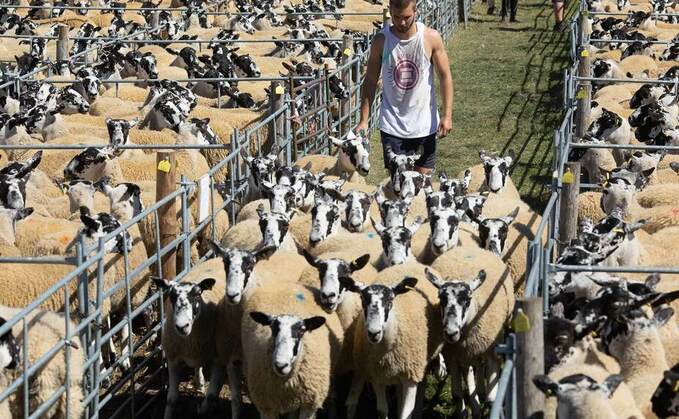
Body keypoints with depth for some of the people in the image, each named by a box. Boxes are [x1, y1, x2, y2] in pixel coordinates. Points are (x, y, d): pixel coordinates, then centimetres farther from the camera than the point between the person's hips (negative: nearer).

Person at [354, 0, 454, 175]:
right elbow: (370, 82, 2)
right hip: (392, 126, 0)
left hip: (424, 125, 0)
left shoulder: (431, 38, -7)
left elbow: (445, 77, -2)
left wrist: (447, 115, -9)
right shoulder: (381, 41, -5)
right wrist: (364, 120, -2)